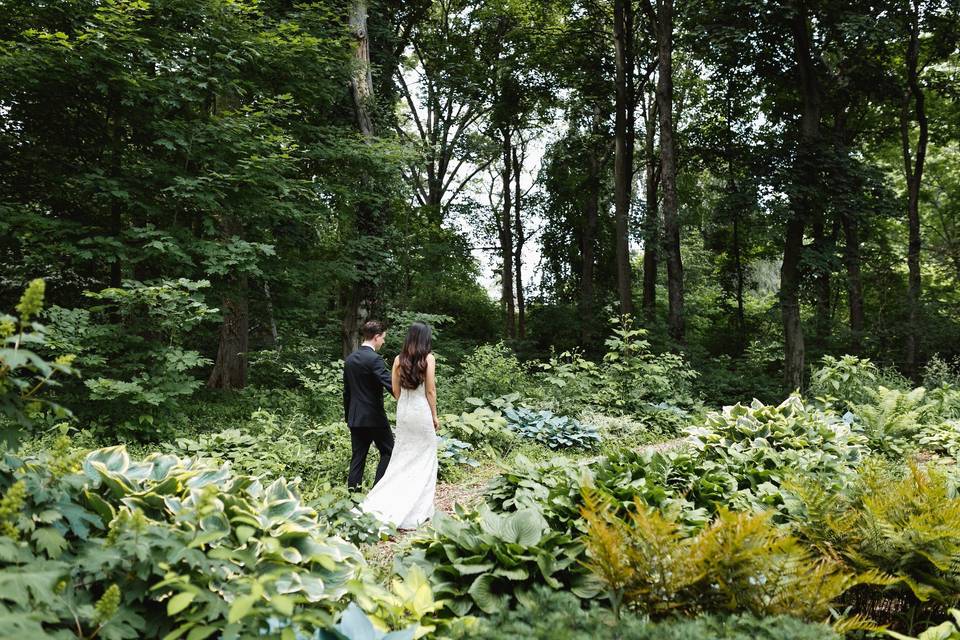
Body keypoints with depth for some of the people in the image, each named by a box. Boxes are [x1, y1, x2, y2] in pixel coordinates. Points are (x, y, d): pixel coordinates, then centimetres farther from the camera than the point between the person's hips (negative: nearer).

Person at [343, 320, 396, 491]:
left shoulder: (349, 359, 9)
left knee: (358, 457, 10)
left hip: (355, 417, 7)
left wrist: (348, 415, 22)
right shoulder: (374, 359, -15)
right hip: (374, 416, -7)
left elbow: (346, 391, 15)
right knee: (388, 452, 6)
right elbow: (391, 384, -22)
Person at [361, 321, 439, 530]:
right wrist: (435, 415, 0)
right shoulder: (428, 358, -8)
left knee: (403, 457, 12)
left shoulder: (399, 359, 4)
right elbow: (430, 391, -8)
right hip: (422, 410, -4)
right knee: (424, 458, 6)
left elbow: (395, 390, 7)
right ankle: (419, 509, 10)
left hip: (403, 410, 4)